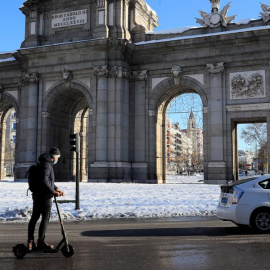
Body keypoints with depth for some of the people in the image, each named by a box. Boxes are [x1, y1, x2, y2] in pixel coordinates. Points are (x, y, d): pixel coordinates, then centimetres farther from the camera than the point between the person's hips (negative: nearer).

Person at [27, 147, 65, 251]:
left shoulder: (41, 164, 18)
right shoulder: (46, 165, -16)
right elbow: (44, 181, -25)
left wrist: (56, 189, 17)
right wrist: (53, 191, -20)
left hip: (37, 195, 10)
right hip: (44, 196, -10)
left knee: (34, 217, 11)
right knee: (45, 218, -1)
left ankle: (30, 242, 15)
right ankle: (41, 242, 4)